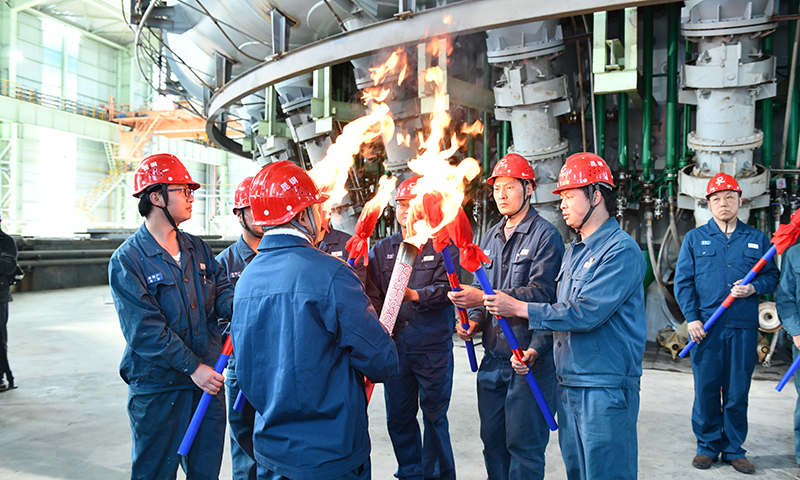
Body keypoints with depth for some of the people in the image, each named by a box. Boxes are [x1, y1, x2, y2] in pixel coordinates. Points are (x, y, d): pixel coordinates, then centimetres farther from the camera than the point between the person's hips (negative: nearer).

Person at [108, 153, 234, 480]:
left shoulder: (197, 249, 8)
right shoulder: (127, 260, -11)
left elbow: (221, 288, 8)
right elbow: (144, 329, -18)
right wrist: (192, 367, -20)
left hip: (208, 379, 5)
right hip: (157, 388, -5)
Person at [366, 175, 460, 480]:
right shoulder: (382, 249, 12)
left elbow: (446, 288, -11)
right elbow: (373, 296, 8)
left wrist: (415, 295, -25)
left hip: (433, 346, -3)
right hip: (394, 344, 4)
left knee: (434, 415, 6)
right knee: (398, 416, 11)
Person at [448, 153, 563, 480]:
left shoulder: (546, 235, -7)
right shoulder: (489, 238, 15)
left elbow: (540, 293, -18)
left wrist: (485, 299, -24)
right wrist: (474, 321, 0)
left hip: (529, 357, -6)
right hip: (493, 356, 7)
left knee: (523, 444, 1)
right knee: (492, 440, 15)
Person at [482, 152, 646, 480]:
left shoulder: (622, 250, -14)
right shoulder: (573, 251, 15)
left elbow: (586, 314, -22)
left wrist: (519, 308, -17)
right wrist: (535, 350, 7)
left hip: (605, 389, -8)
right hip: (567, 384, 9)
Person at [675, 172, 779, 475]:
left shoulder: (757, 239, 12)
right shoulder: (694, 238, 8)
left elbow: (772, 276, 13)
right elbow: (683, 281, 3)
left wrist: (754, 287, -9)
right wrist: (691, 318, -6)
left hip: (743, 328, 1)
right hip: (706, 326, -1)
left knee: (738, 391, 5)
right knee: (706, 389, 2)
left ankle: (733, 449, 19)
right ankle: (708, 446, 16)